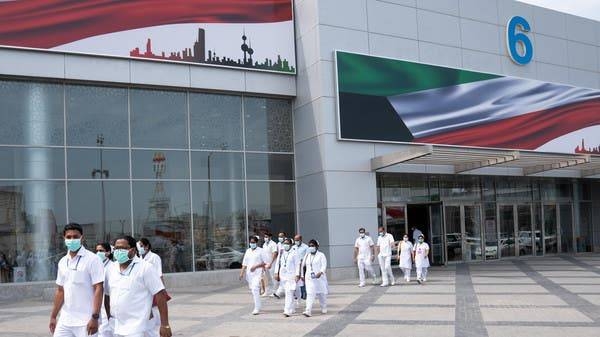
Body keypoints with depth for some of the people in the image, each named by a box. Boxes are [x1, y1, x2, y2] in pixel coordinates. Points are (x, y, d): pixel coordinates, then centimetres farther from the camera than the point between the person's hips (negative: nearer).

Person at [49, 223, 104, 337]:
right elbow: (60, 291, 18)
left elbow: (98, 289, -13)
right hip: (65, 320, 6)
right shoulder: (62, 262, 11)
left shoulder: (92, 259, -9)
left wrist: (95, 317, -19)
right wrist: (53, 316, 15)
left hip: (85, 321, -6)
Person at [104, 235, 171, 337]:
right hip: (114, 328, 6)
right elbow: (107, 296, 18)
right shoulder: (111, 269, 8)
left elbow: (160, 296, -11)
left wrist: (164, 325, -15)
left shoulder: (146, 268, -8)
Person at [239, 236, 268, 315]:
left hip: (257, 273, -6)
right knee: (252, 290, 11)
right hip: (249, 273, 6)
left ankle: (257, 308, -16)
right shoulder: (248, 251, 14)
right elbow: (244, 263, 17)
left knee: (255, 289, -18)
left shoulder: (260, 251, -3)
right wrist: (242, 273, 8)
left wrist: (256, 266, -15)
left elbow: (265, 262, -7)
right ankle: (257, 306, 27)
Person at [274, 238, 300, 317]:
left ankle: (287, 311, -16)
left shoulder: (294, 254, -3)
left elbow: (297, 265, -5)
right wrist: (276, 273, 5)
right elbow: (277, 263, 14)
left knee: (289, 293, -13)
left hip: (291, 276, -6)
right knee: (287, 293, 13)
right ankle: (292, 309, 26)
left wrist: (297, 275, -10)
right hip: (282, 276, 6)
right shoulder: (281, 253, 12)